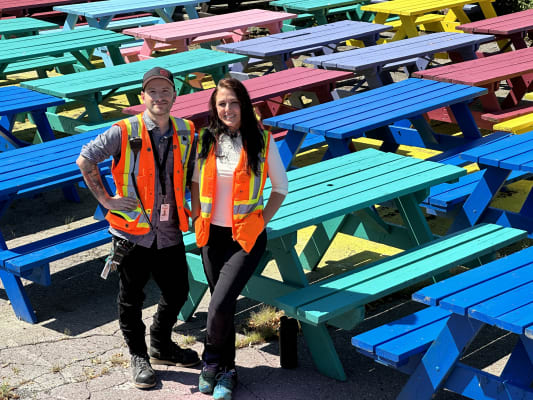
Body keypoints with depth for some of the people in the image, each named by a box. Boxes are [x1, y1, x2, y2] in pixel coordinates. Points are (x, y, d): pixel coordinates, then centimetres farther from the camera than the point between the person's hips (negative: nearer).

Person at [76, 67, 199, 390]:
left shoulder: (187, 133, 3)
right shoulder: (124, 132, -11)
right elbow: (85, 160, -6)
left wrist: (194, 207, 10)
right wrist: (106, 199, -8)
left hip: (170, 231, 4)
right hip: (133, 230, -4)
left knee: (177, 292, 13)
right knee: (132, 298, 8)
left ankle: (161, 345, 38)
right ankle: (139, 357, 28)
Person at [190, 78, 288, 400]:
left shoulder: (262, 140, -7)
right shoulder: (208, 140, 2)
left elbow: (281, 186, 2)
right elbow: (195, 180, 16)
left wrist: (261, 222, -4)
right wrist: (197, 217, 6)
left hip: (246, 237, -4)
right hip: (213, 235, 4)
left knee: (220, 305, -15)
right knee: (223, 305, 12)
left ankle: (212, 362, 8)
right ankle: (226, 369, 27)